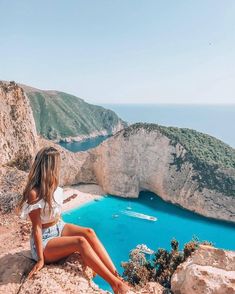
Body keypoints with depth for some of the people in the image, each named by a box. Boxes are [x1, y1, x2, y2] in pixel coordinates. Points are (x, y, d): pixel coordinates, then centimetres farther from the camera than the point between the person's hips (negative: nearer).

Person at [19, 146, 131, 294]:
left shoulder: (53, 186, 0)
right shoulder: (34, 193, -23)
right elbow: (37, 227, -20)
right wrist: (41, 259, -17)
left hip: (59, 228, 7)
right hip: (44, 240, -7)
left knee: (88, 232, -20)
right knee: (80, 241, -29)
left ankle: (117, 275, -23)